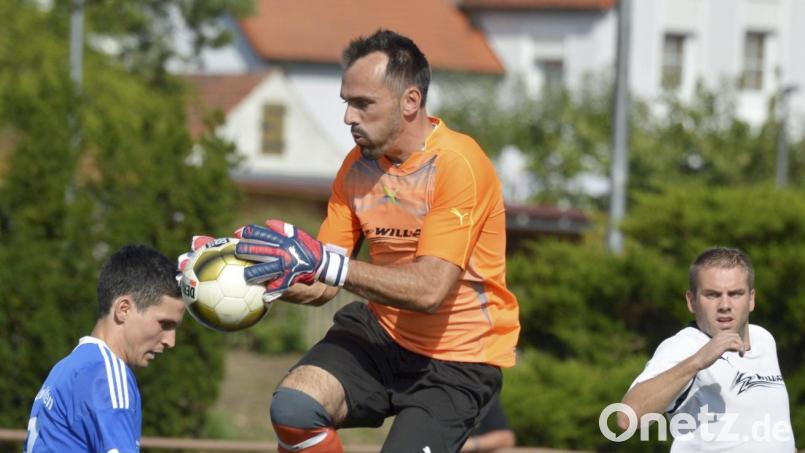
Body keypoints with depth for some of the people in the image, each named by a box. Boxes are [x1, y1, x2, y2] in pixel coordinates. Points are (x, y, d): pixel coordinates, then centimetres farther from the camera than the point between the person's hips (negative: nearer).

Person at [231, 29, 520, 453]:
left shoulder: (458, 164, -20)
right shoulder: (358, 165, 0)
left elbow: (429, 289, -28)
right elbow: (322, 284, 1)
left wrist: (326, 263, -34)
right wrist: (263, 279, -20)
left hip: (457, 358, -5)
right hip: (381, 330, 5)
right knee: (293, 407, -20)